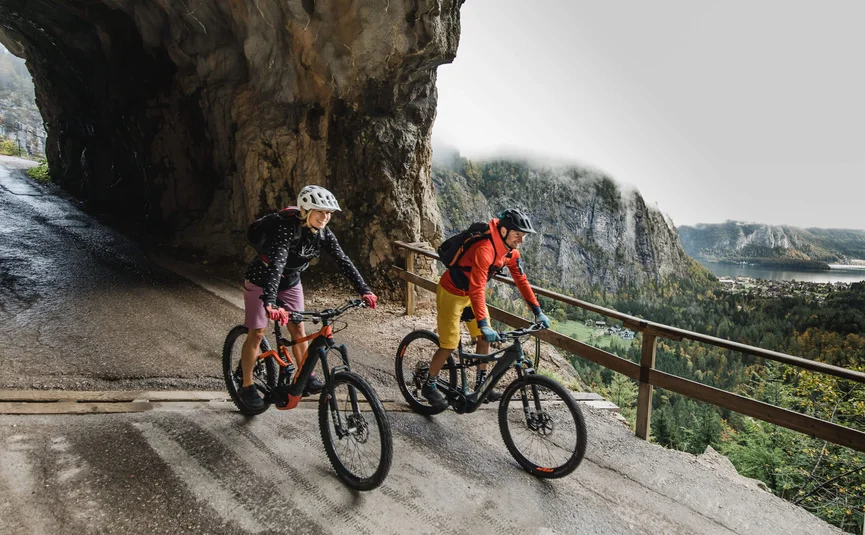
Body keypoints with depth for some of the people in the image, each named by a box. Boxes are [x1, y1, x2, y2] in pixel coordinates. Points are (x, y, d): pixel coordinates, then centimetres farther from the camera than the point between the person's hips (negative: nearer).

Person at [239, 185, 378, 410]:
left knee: (298, 328, 6)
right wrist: (270, 302, -58)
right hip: (261, 281, -5)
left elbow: (343, 261, -19)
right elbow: (276, 263, -46)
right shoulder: (288, 229, -35)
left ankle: (306, 377, 21)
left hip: (290, 282, 6)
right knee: (257, 333, 0)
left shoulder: (323, 233, -16)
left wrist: (364, 290, -29)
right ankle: (247, 387, 13)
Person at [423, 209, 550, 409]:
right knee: (450, 345, -4)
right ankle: (429, 386, 15)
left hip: (472, 292, 8)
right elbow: (476, 289, -40)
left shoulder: (511, 252, -9)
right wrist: (483, 324, -45)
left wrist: (538, 312, -5)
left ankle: (480, 384, 21)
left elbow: (521, 280, -2)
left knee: (484, 339, 6)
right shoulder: (485, 249, -35)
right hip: (452, 293, -8)